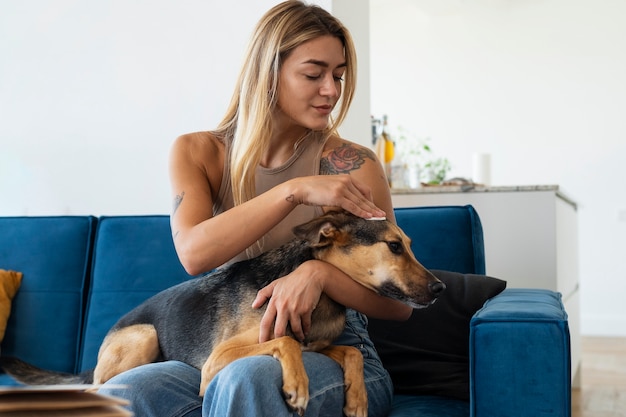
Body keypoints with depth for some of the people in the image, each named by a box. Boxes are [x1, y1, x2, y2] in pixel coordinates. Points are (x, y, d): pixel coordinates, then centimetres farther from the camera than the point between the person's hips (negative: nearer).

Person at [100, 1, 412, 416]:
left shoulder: (351, 165, -4)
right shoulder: (198, 153, 3)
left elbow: (399, 303, -5)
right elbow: (194, 253, -16)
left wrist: (319, 272, -24)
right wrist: (294, 191, -24)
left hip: (335, 355, -1)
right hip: (223, 353, 2)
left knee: (249, 377, -36)